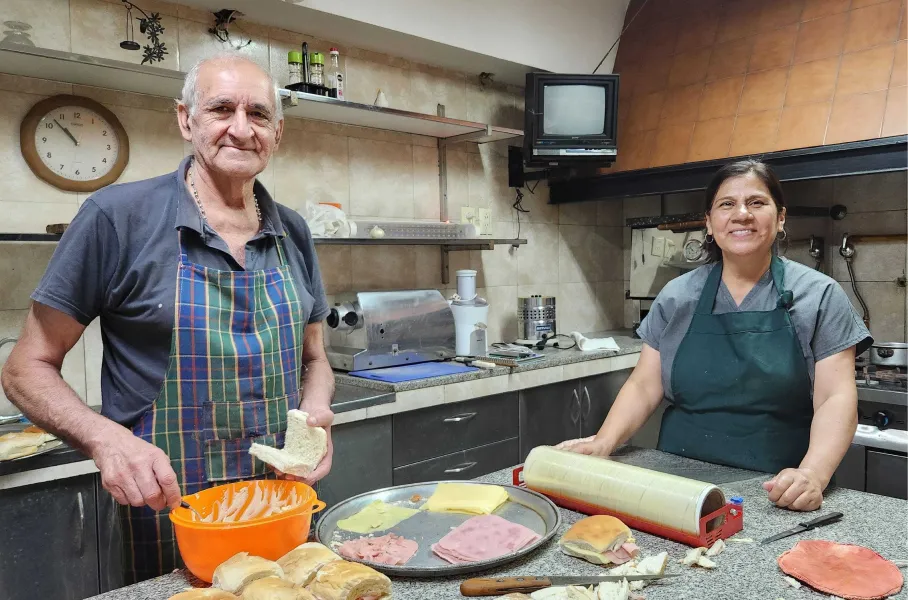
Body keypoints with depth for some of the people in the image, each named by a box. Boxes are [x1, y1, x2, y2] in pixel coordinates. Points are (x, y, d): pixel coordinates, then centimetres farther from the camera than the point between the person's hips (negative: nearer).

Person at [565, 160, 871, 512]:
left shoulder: (819, 296, 2)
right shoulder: (676, 297, 7)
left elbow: (836, 397, -5)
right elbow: (644, 386, 7)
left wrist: (813, 475, -22)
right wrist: (604, 443, -10)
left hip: (776, 498, -1)